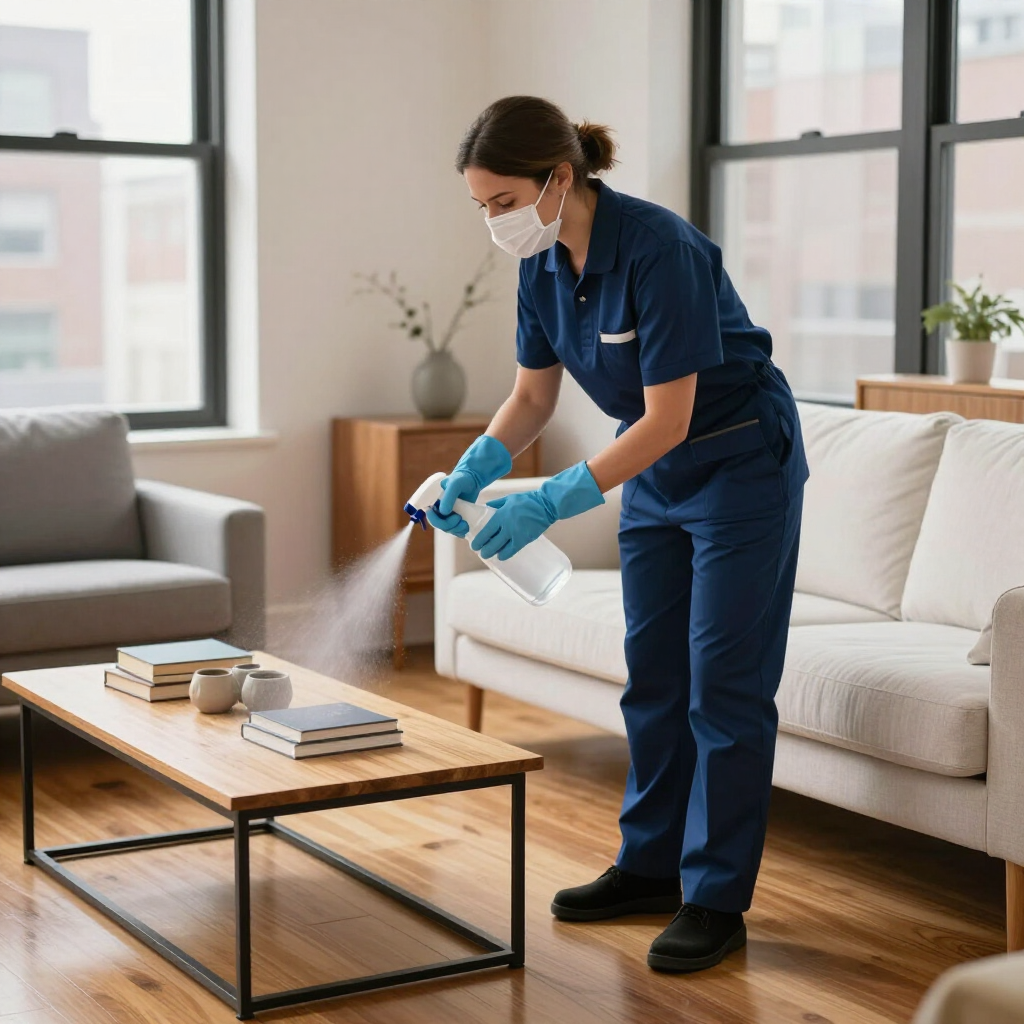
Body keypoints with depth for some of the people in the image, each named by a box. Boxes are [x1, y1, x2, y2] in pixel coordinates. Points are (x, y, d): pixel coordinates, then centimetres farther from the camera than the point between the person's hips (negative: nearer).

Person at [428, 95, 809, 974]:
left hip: (741, 465, -8)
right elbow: (533, 396, 4)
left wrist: (551, 504, -31)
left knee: (724, 685, -4)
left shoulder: (659, 249, -29)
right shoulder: (543, 265, -6)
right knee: (653, 677, 12)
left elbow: (669, 418, -29)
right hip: (656, 472, 8)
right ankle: (649, 869, 23)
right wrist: (471, 472, -13)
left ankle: (717, 901, 4)